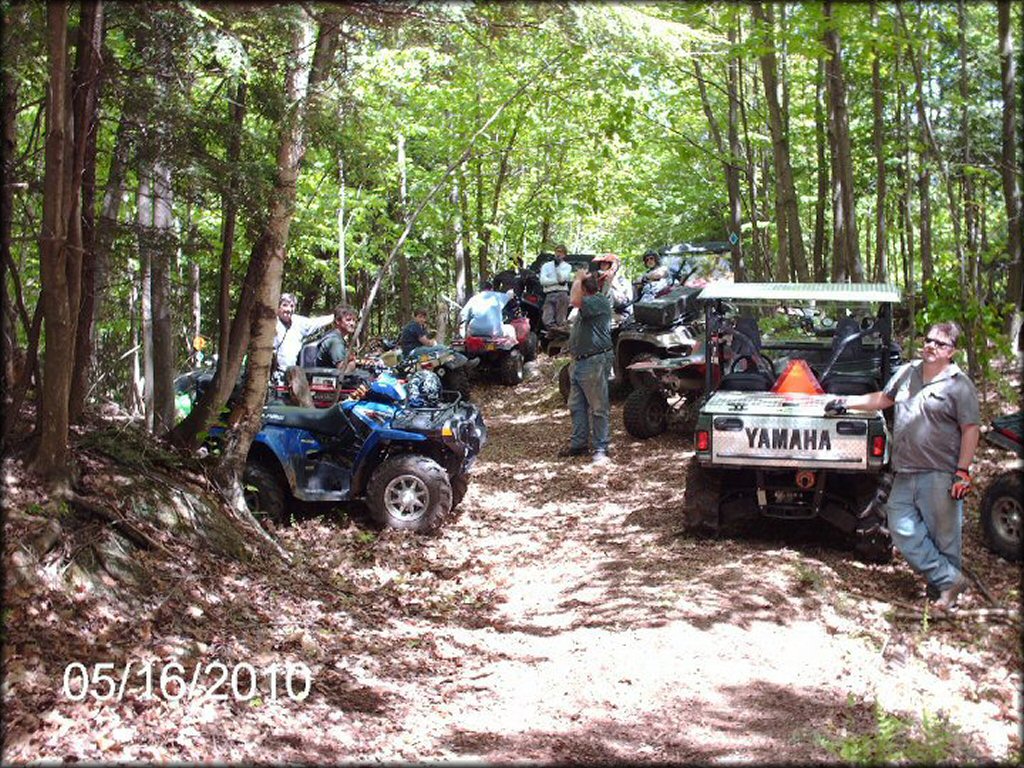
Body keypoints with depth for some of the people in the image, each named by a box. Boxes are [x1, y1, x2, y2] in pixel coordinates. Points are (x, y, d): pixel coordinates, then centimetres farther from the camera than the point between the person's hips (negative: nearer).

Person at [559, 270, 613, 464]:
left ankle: (601, 448, 0)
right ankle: (578, 443, 22)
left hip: (595, 362, -10)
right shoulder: (588, 303, 17)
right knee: (576, 406, 14)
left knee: (598, 408, -4)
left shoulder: (600, 301, -14)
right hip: (579, 361, 10)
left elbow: (574, 301, -26)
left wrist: (578, 279, -15)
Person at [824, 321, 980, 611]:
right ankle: (948, 579, 6)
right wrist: (846, 403, 22)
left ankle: (945, 587, 15)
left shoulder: (959, 385, -5)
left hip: (940, 475, -6)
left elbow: (971, 430, -7)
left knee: (944, 535, 1)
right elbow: (882, 399, 27)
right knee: (902, 528, 0)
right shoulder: (907, 372, 13)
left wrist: (962, 472, -13)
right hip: (905, 473, 6)